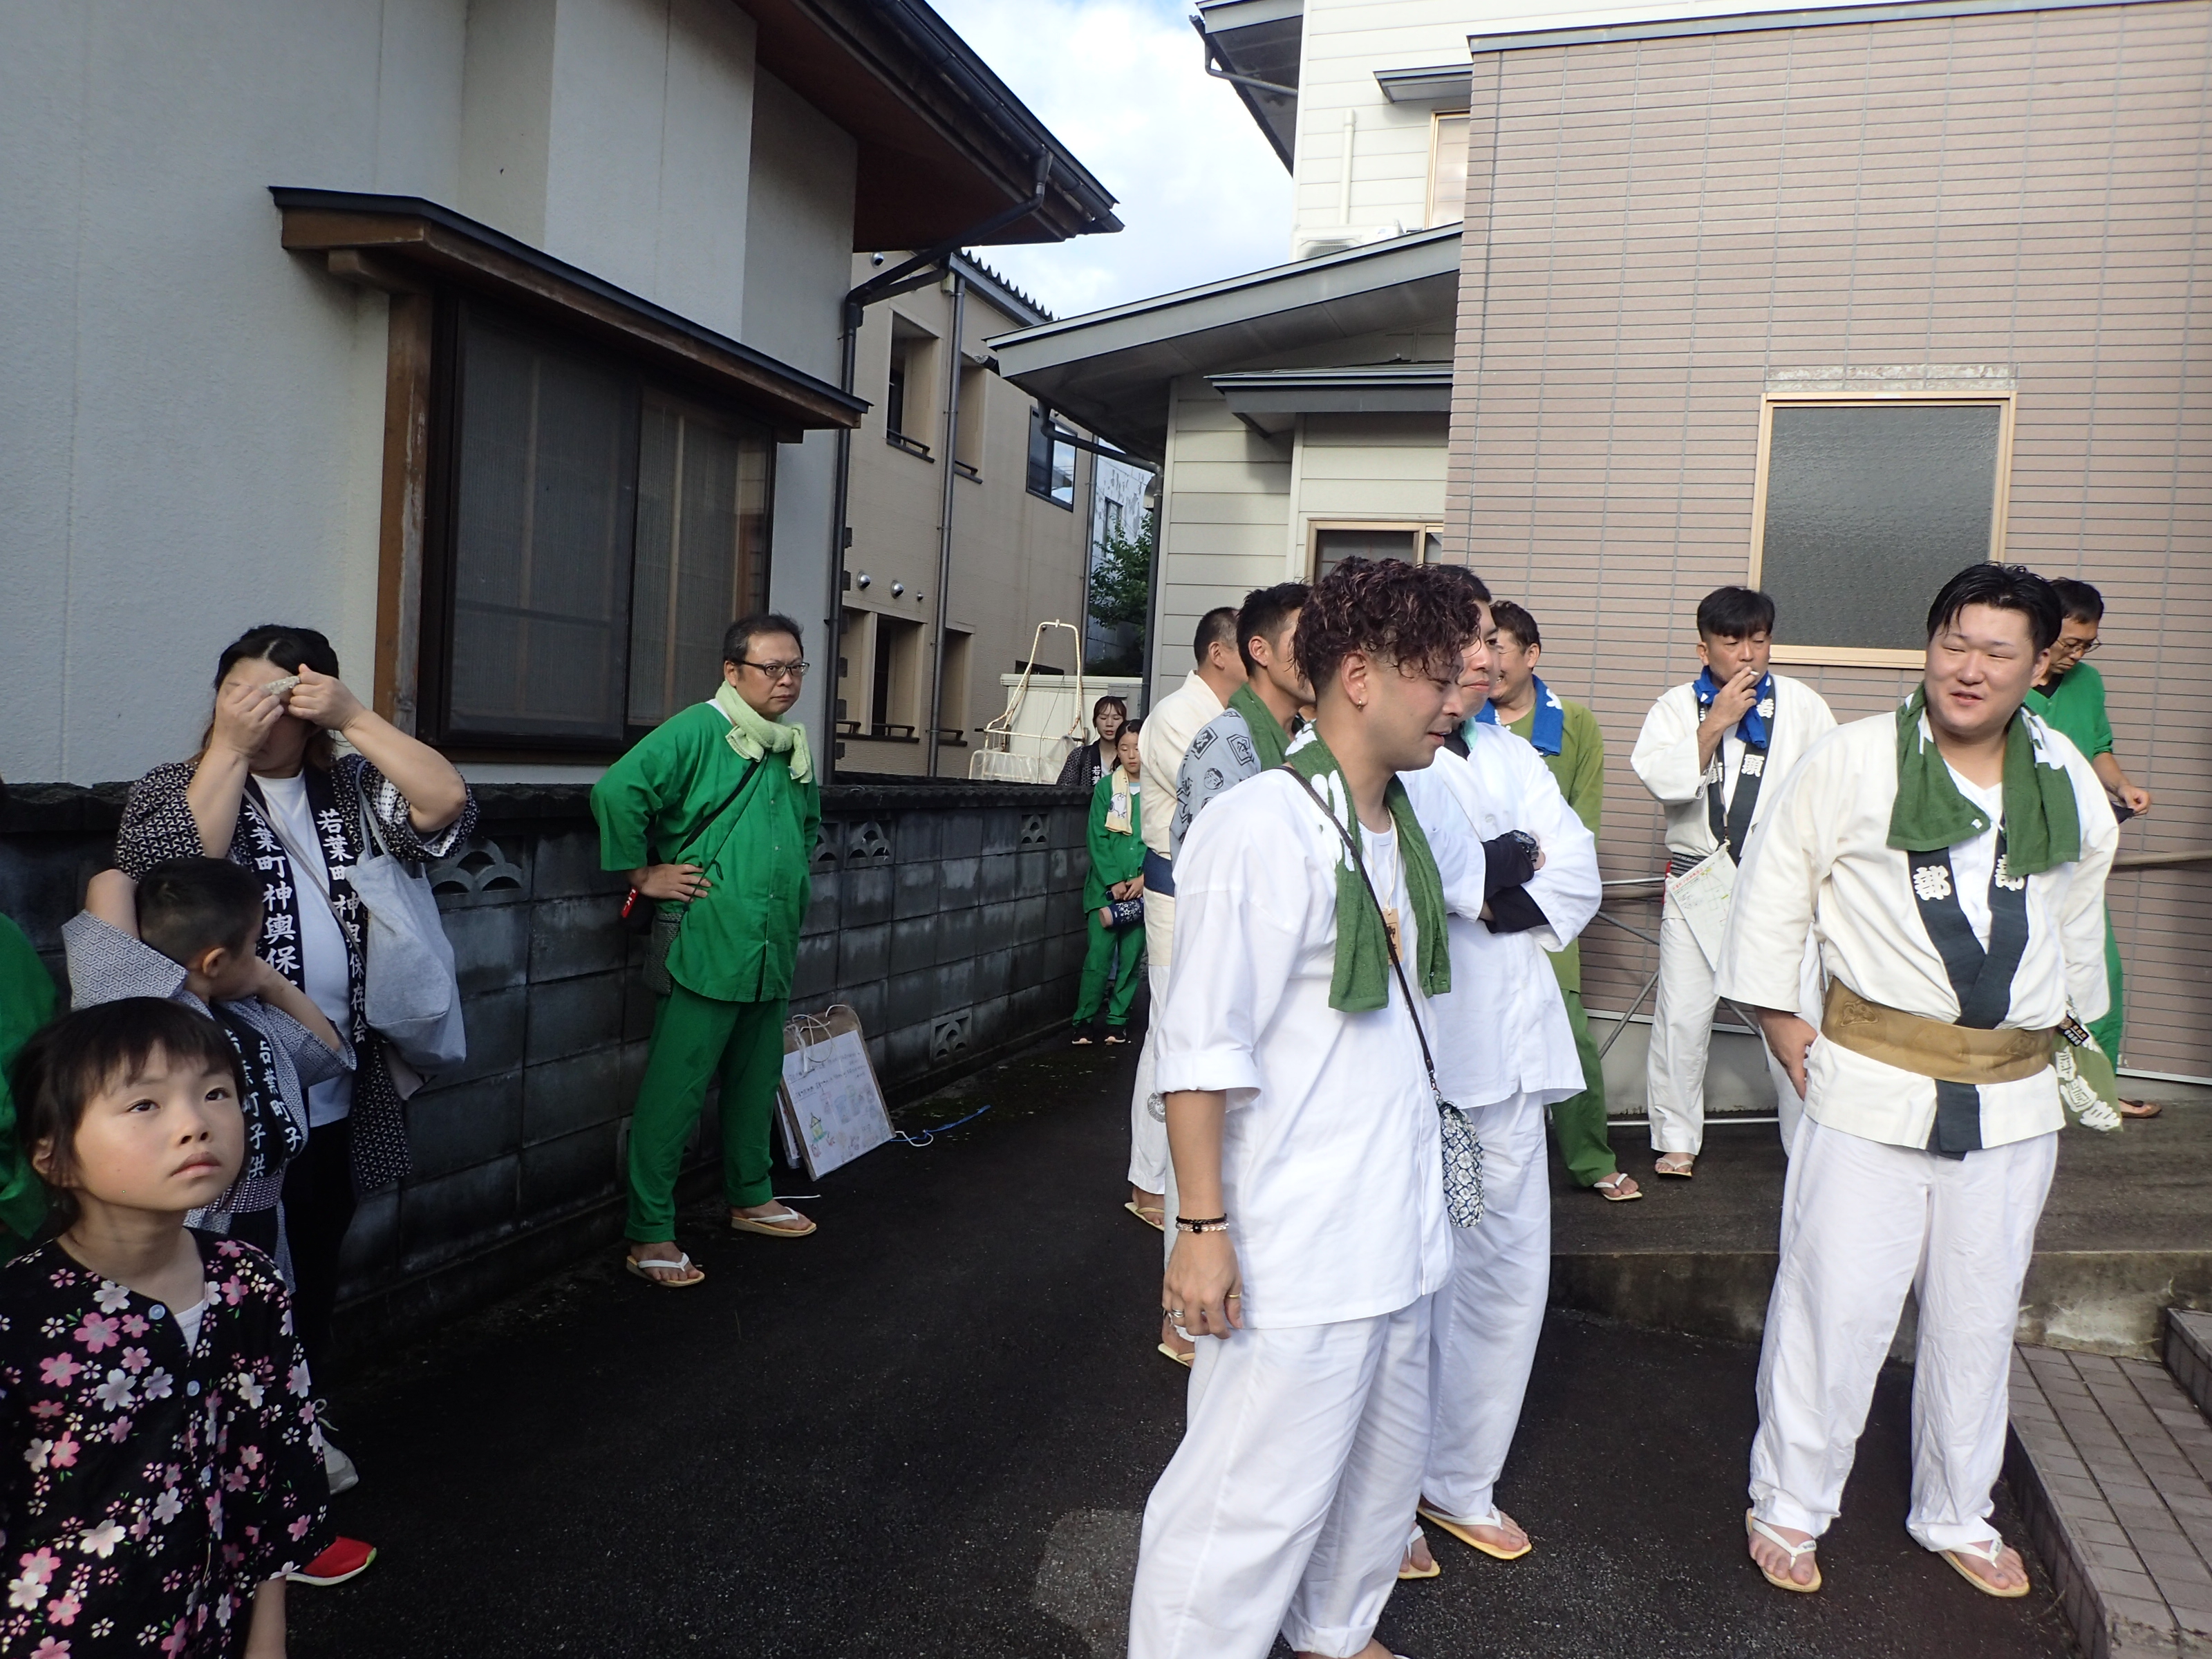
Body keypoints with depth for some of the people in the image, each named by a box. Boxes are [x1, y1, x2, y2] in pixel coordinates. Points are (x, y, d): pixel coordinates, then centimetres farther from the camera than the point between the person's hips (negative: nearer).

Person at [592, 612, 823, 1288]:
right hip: (706, 947, -8)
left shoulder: (793, 747, 14)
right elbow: (617, 790, -22)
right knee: (675, 1089, -3)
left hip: (772, 951, 8)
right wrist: (643, 873, -16)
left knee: (756, 1080, 20)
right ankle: (650, 1235, 6)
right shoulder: (697, 731, -12)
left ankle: (750, 1197, 37)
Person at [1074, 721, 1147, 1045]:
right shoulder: (1106, 787, 4)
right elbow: (1097, 839, 0)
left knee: (1131, 956, 4)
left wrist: (1144, 878, -12)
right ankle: (1084, 1021, 2)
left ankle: (1117, 1021, 15)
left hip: (1143, 888, 0)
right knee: (1098, 954, -6)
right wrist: (1113, 882, -9)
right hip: (1105, 886, 0)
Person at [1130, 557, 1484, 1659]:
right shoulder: (1261, 827, -18)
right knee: (1256, 1498, 1)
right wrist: (1201, 1227, -19)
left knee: (1382, 1465, 23)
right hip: (1296, 1249, -9)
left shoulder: (1400, 825, 10)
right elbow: (1200, 1047, -19)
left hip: (1397, 1229, 9)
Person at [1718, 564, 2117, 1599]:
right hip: (1874, 1085, -4)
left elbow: (2078, 924, 21)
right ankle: (1788, 1504, 22)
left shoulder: (2069, 786, 6)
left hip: (2012, 1099, 4)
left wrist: (2061, 1021, 24)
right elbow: (1773, 894, -2)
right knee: (1836, 1303, 2)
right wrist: (1780, 1026, -1)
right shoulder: (1852, 762, -8)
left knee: (1978, 1317, 16)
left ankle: (1957, 1516, 36)